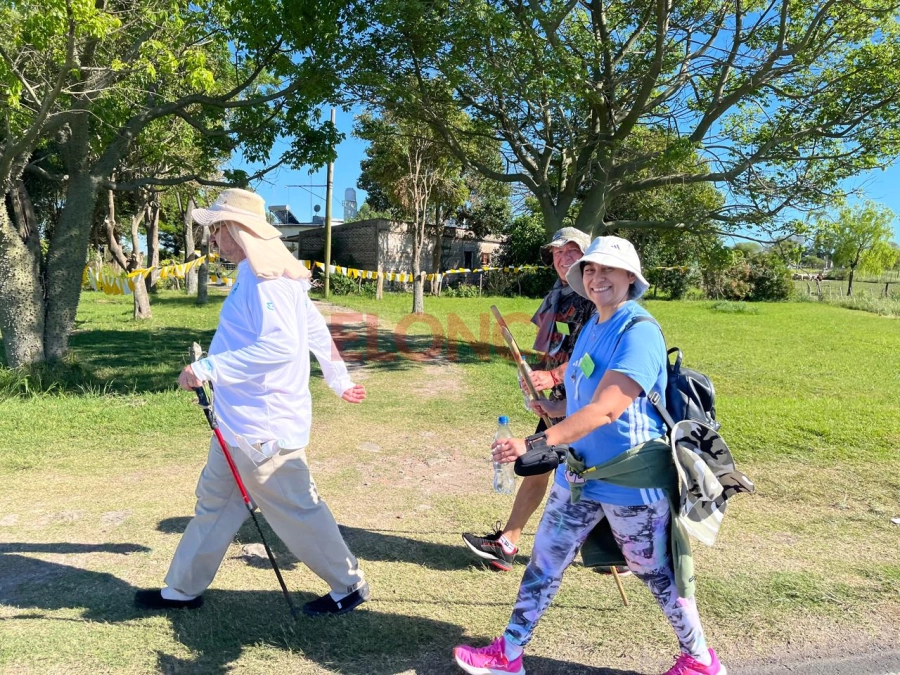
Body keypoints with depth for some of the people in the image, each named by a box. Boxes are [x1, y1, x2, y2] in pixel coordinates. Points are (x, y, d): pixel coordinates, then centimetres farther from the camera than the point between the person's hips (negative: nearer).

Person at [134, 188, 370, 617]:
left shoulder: (263, 278, -19)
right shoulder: (275, 273, 11)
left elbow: (281, 345, -31)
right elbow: (317, 332, 17)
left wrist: (210, 368, -29)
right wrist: (339, 381, 26)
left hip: (262, 428, -10)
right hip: (240, 422, 10)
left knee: (296, 509, 4)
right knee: (214, 502, 20)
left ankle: (349, 586, 22)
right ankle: (183, 589, 37)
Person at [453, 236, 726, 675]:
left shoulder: (638, 332, -21)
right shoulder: (592, 326, 7)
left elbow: (606, 409, -31)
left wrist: (533, 444, -35)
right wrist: (556, 407, 4)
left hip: (631, 479, -8)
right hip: (580, 473, 8)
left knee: (658, 576, 13)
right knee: (543, 562, 12)